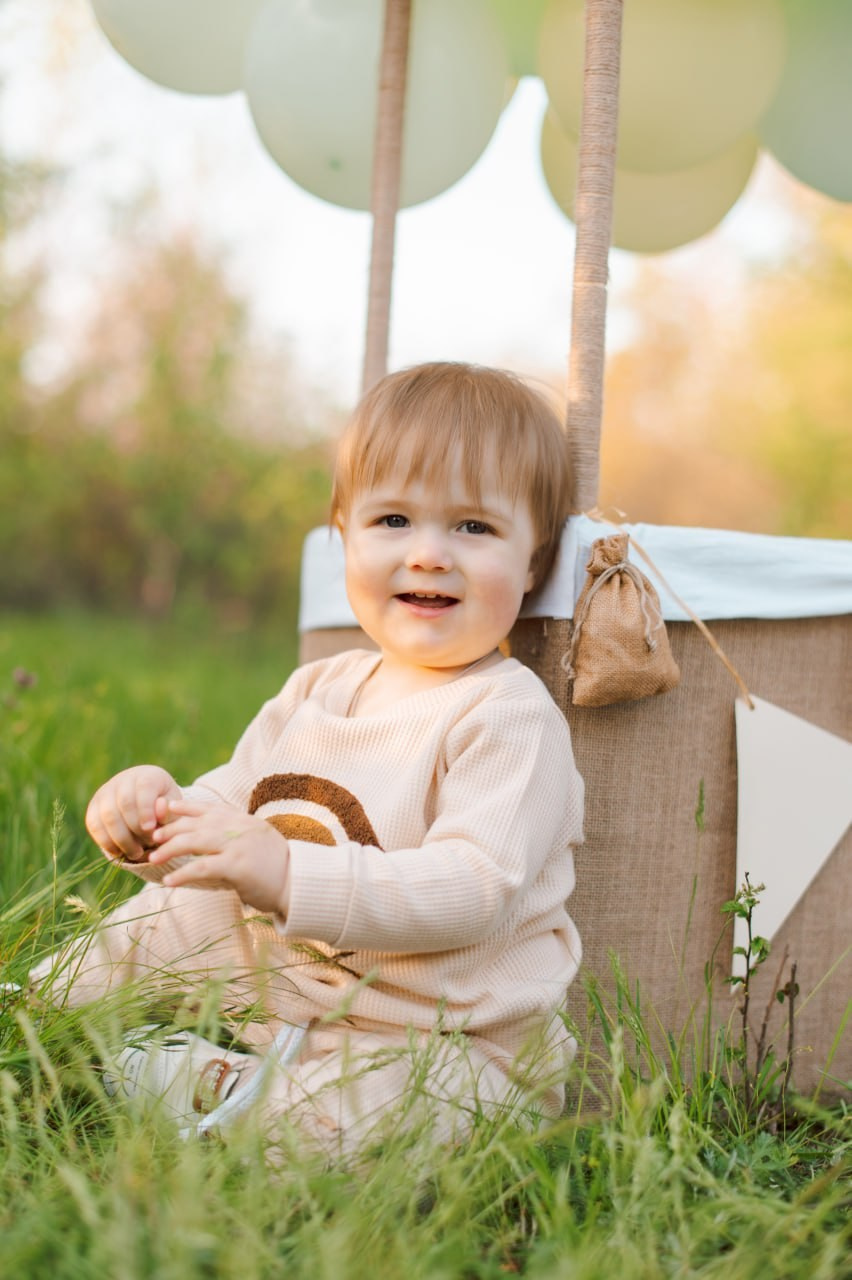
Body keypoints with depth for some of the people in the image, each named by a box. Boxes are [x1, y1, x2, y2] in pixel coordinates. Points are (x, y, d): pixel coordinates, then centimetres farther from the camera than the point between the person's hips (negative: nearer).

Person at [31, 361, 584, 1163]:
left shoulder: (508, 714, -16)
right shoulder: (316, 690, 8)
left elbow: (475, 891, -27)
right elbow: (232, 809, 14)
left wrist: (289, 876, -36)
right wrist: (158, 811, -9)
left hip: (446, 1045, -7)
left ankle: (192, 1086, -8)